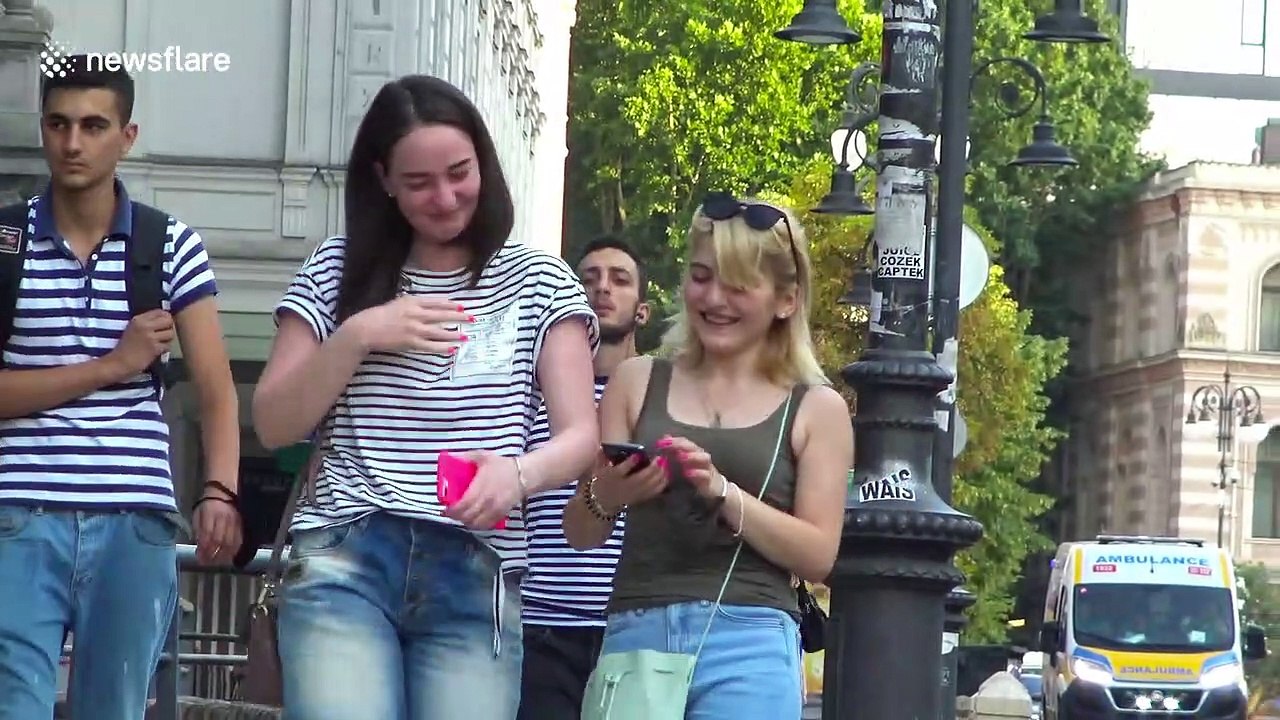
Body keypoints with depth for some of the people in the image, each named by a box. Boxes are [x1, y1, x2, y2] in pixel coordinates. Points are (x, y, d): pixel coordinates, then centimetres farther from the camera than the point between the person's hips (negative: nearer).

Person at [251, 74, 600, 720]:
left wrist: (517, 473, -22)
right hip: (343, 563, 0)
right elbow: (273, 425, 8)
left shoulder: (539, 284, 8)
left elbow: (581, 436, 1)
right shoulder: (338, 272, 10)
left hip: (475, 577, 0)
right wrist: (357, 335, -7)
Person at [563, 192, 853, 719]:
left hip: (748, 645, -2)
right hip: (635, 636, 2)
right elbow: (580, 533, 13)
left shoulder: (815, 410, 9)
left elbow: (818, 554, 2)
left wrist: (723, 492, -12)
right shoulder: (637, 383, 13)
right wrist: (605, 496, -11)